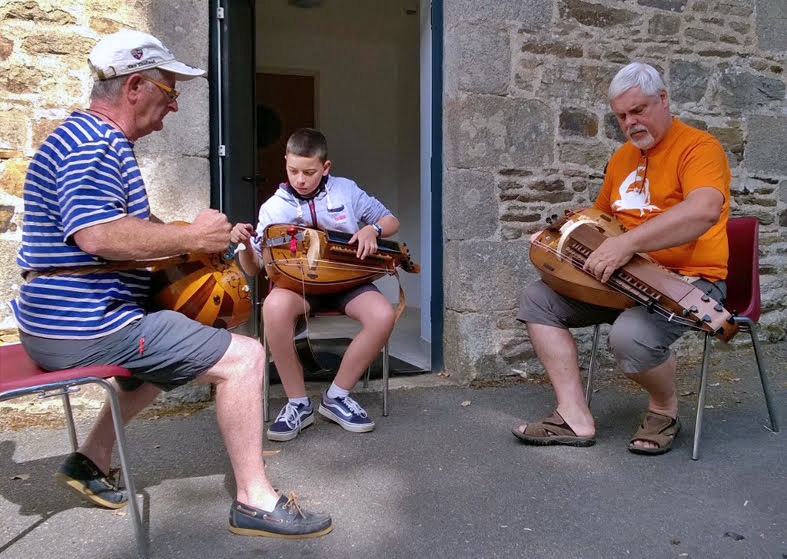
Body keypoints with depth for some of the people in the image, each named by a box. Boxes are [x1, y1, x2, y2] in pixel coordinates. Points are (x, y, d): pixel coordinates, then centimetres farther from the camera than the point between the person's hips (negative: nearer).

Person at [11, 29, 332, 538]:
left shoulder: (97, 140, 18)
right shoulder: (93, 144, -16)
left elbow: (134, 226, 25)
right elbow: (97, 235, -31)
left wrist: (212, 235, 11)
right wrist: (194, 236, -19)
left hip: (56, 320, 11)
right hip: (84, 329, -11)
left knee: (171, 343, 35)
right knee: (243, 356, -13)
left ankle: (93, 460, 30)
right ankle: (255, 502, -4)